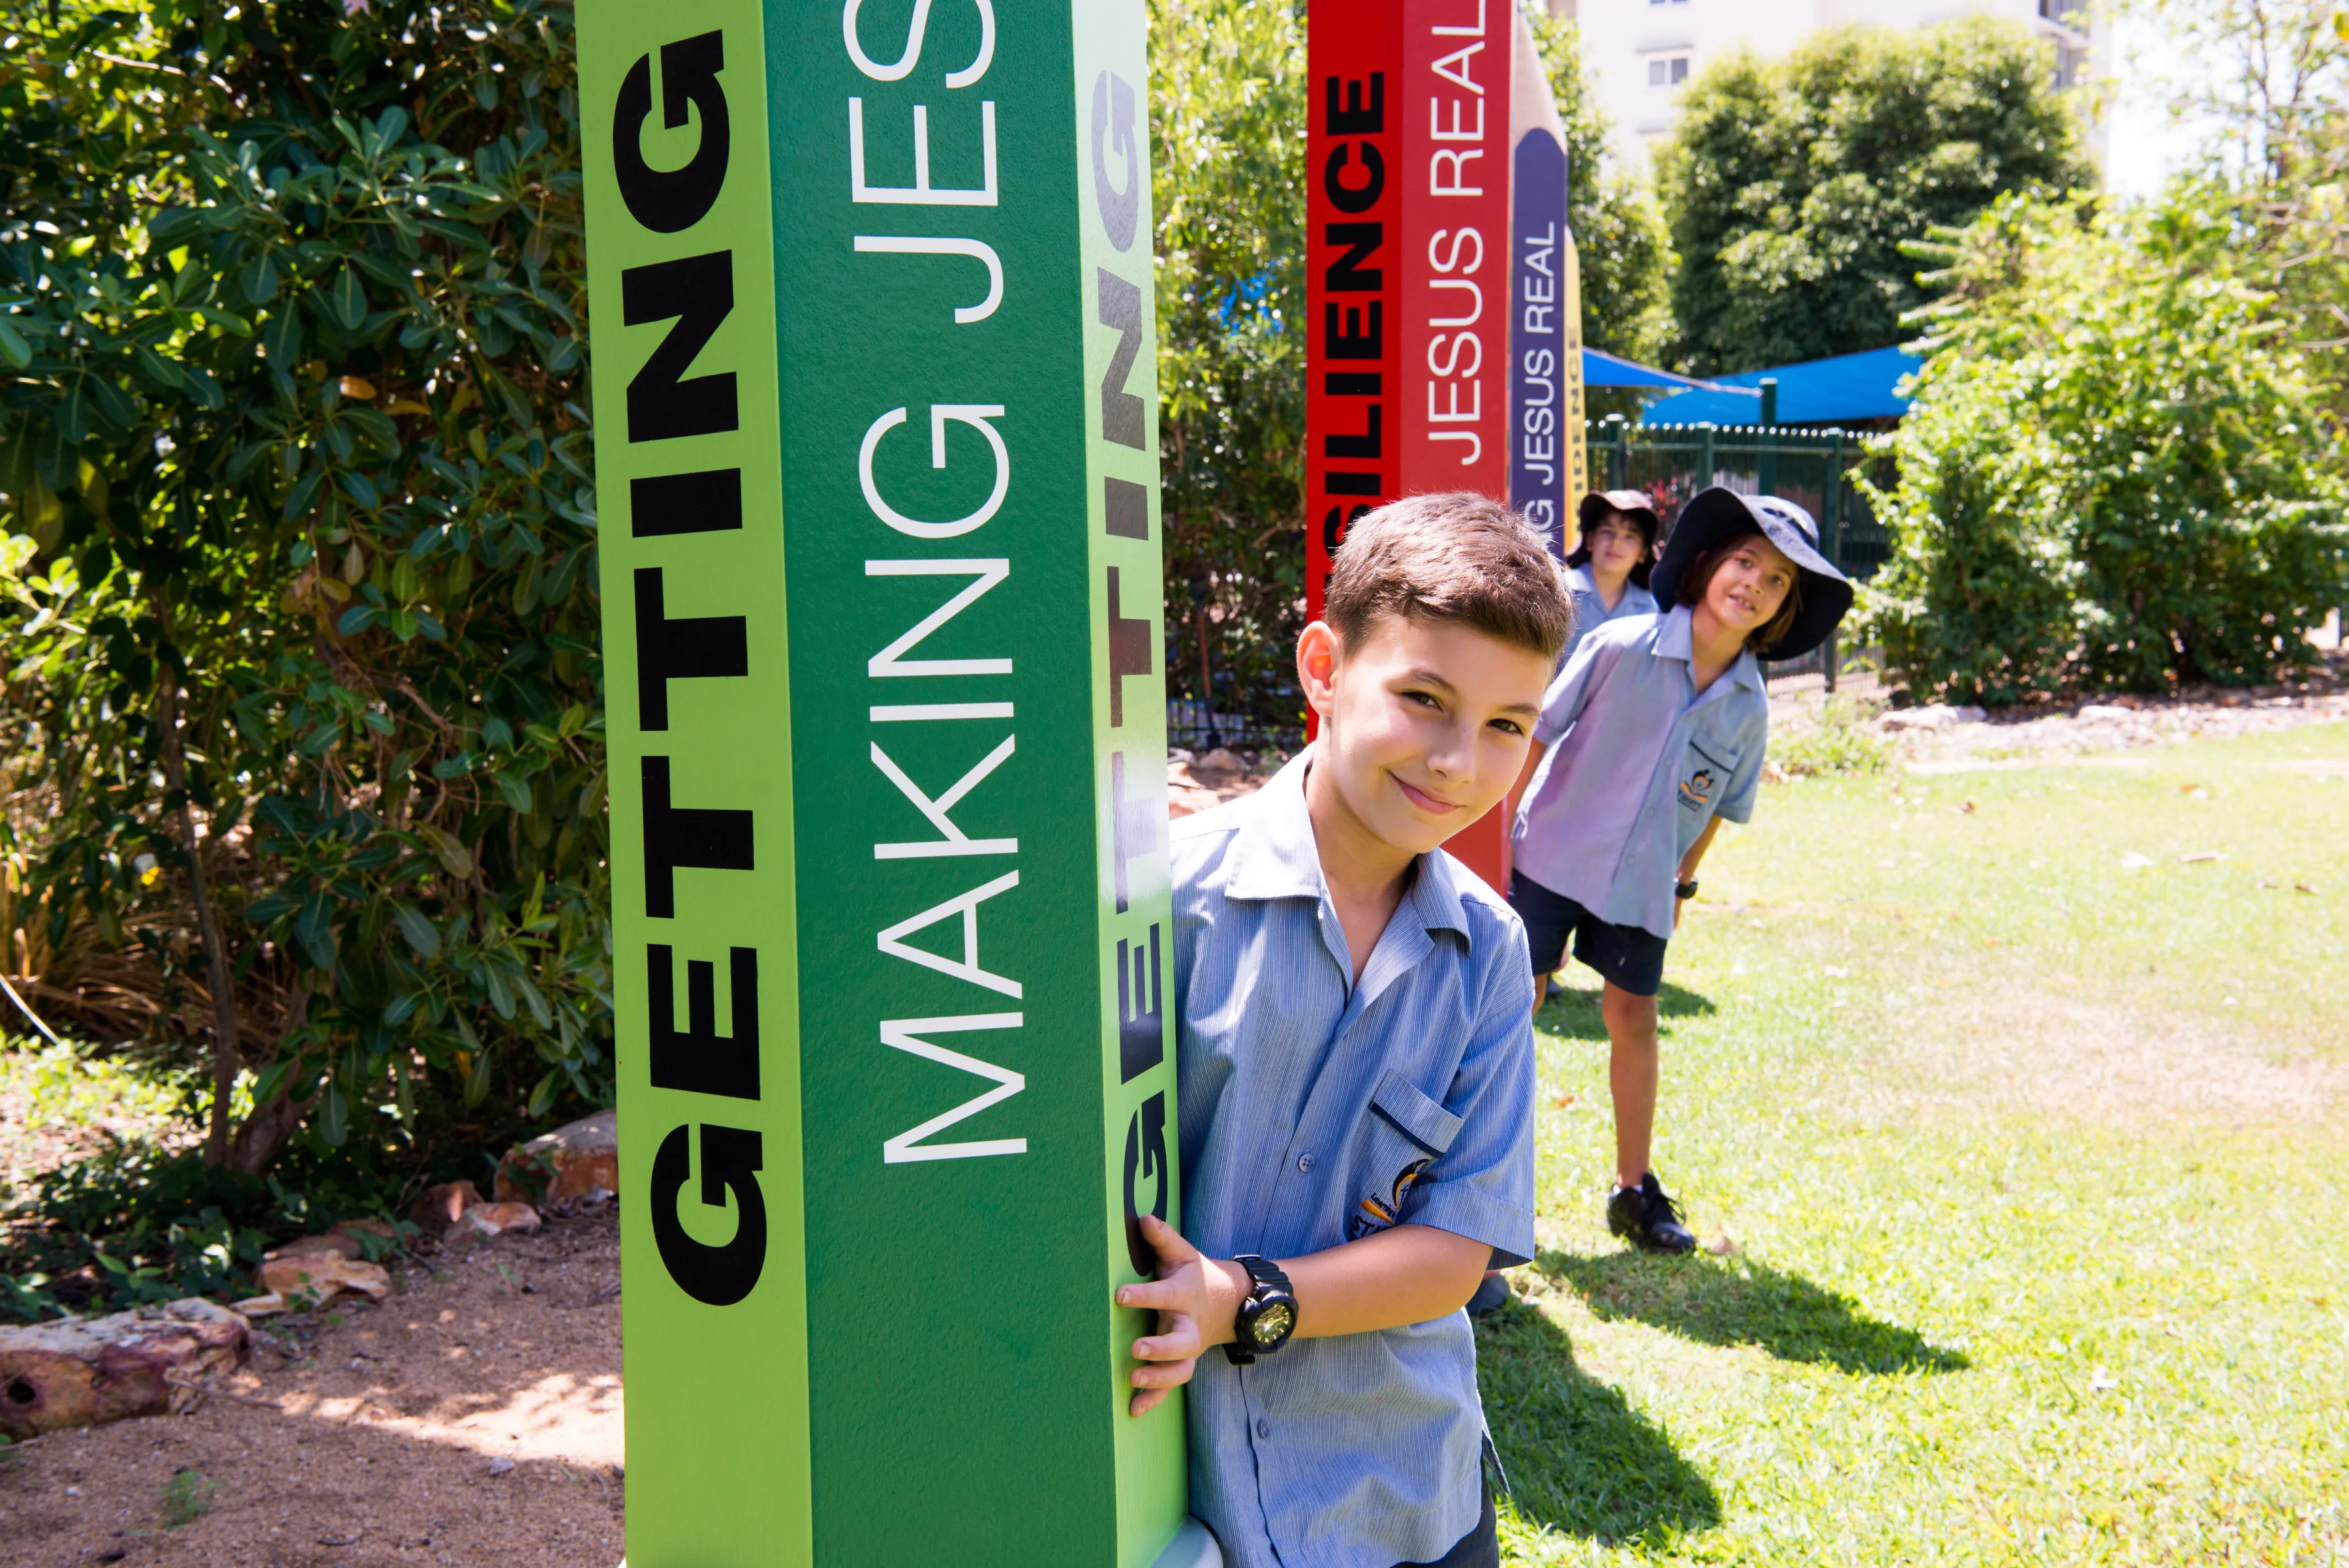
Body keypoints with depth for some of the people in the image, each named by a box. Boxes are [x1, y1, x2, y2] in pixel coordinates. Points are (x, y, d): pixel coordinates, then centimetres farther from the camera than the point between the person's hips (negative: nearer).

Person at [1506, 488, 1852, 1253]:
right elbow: (1540, 731, -8)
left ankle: (1634, 1188, 22)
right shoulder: (1621, 647, -15)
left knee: (1634, 1019, 8)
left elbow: (1719, 804, 11)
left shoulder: (1748, 709, -3)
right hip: (1552, 854, -3)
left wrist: (1683, 884, 13)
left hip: (1641, 887, 3)